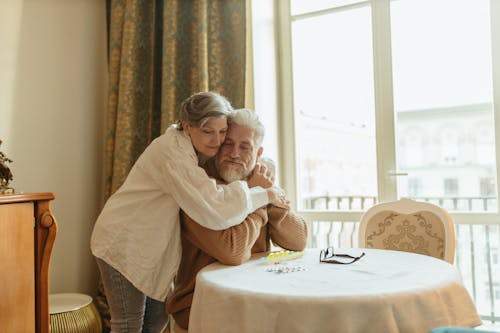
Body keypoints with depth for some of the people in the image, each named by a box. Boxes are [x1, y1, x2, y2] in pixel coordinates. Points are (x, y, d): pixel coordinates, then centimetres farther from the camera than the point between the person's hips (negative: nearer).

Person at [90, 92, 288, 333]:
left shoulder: (192, 148, -1)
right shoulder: (172, 153, -31)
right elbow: (215, 212, -40)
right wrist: (263, 195, -26)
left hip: (149, 246, 9)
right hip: (123, 245, -9)